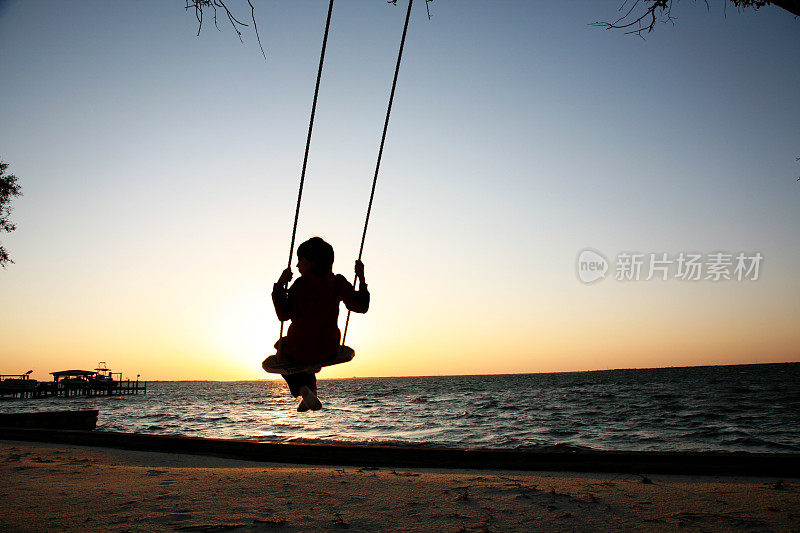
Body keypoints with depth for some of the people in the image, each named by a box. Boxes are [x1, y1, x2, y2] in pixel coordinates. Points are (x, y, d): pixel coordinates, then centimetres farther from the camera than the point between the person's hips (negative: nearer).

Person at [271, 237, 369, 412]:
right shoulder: (338, 283, -3)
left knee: (281, 346, 31)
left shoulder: (301, 284, -13)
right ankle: (311, 392, 35)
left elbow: (284, 314, -17)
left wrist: (280, 285, -13)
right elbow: (360, 306, -1)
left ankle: (302, 389, 8)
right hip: (328, 350, 5)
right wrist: (362, 279, 5)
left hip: (300, 348, -5)